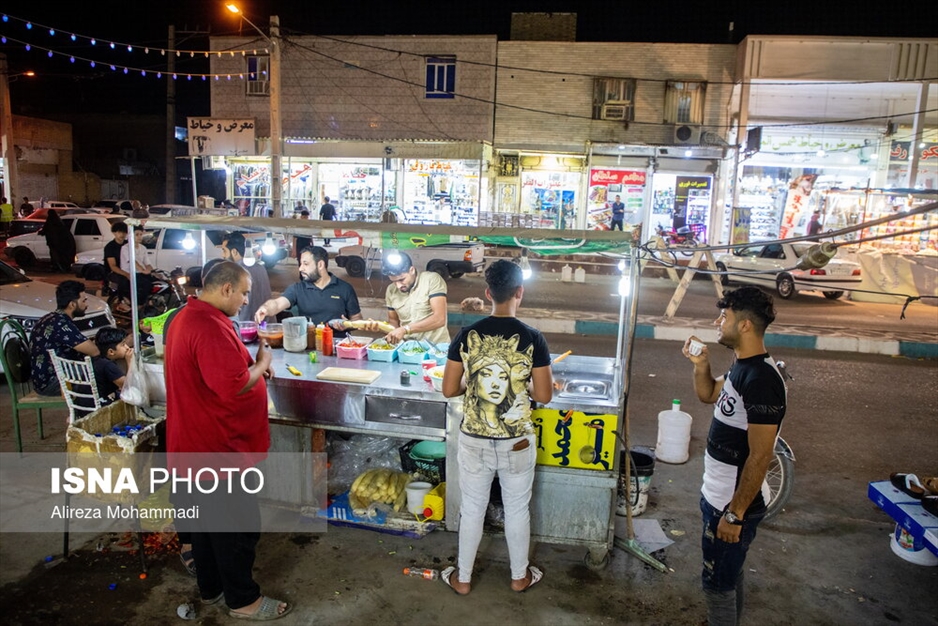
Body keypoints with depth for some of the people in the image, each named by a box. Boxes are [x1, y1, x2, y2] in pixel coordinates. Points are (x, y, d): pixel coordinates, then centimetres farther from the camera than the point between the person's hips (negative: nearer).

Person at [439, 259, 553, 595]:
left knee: (471, 509, 17)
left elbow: (449, 389, -6)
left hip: (474, 440, 1)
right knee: (517, 509, 19)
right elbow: (544, 395, -9)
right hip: (517, 442, -1)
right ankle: (520, 575, 37)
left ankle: (462, 578, 33)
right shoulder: (533, 338, -13)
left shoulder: (467, 335, -10)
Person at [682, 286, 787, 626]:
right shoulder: (742, 366, 3)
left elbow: (759, 457, -26)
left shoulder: (761, 380, -27)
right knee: (729, 575, 25)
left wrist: (735, 513, -21)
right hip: (719, 495, 9)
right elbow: (709, 395, 21)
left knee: (718, 584, 7)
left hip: (733, 503, -9)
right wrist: (701, 365, 1)